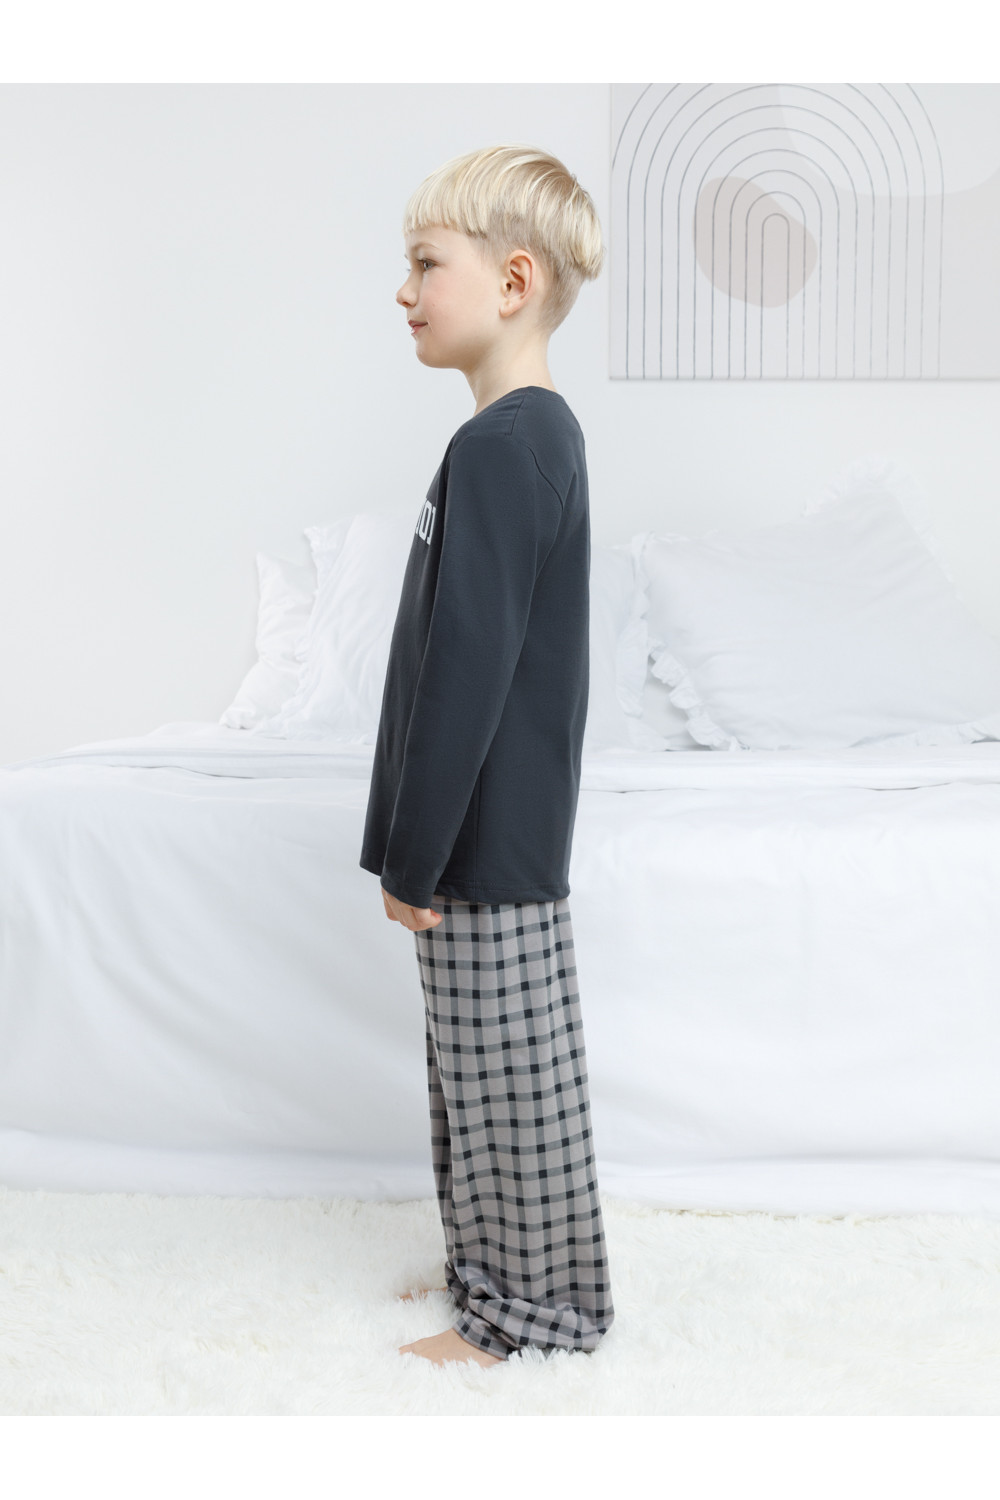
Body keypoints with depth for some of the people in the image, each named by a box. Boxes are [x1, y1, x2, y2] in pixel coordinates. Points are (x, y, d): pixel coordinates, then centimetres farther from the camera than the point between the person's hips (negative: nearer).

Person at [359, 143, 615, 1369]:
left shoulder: (497, 447, -19)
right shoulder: (543, 431, 12)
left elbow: (468, 668, -23)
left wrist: (412, 856, -16)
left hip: (489, 842, -10)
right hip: (496, 833, 10)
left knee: (508, 1072, 4)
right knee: (483, 1068, 19)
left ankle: (533, 1311, 19)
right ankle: (494, 1267, 34)